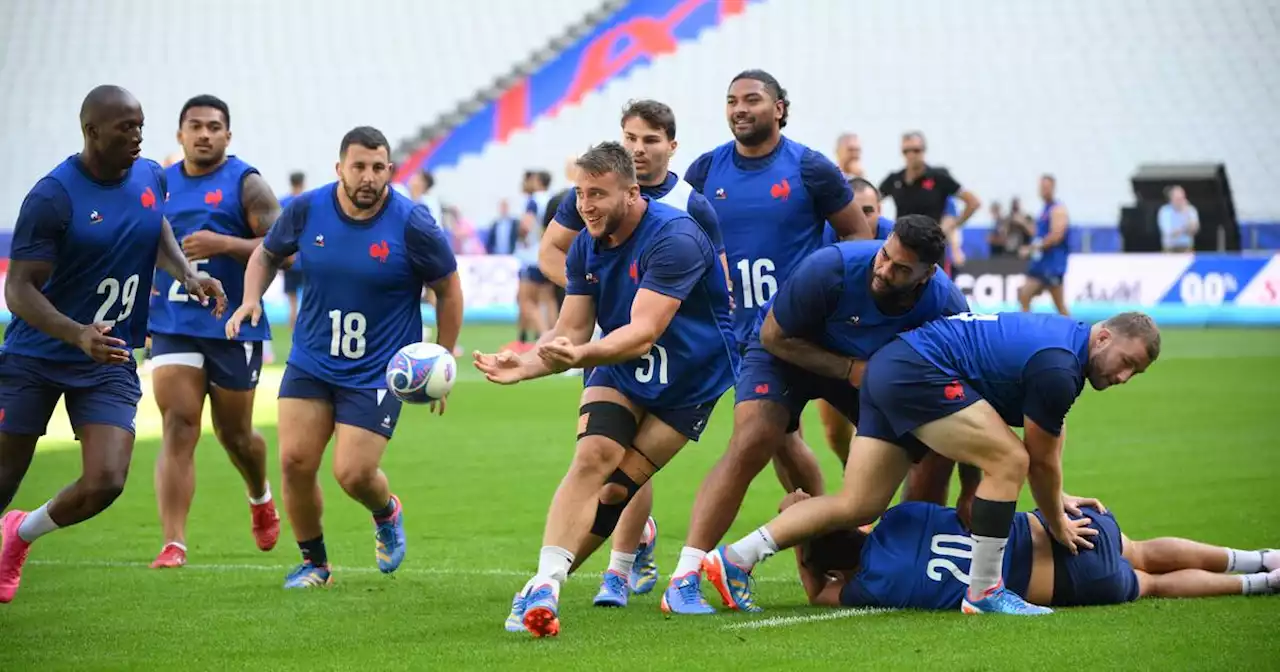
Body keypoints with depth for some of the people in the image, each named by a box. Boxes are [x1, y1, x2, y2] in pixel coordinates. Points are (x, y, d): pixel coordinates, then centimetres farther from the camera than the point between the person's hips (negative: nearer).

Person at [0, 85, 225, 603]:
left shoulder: (150, 176, -1)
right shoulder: (52, 197, -19)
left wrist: (188, 276, 1)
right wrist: (78, 335, -35)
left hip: (109, 363, 4)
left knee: (105, 482, -11)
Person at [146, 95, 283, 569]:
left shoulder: (246, 185, -5)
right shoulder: (159, 185, 9)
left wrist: (223, 245, -24)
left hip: (234, 328, -2)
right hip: (172, 326, 3)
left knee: (234, 434, 11)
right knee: (178, 427, -11)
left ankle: (260, 497, 45)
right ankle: (173, 544, -16)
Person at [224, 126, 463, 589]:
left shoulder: (412, 224, -14)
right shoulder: (306, 210, -6)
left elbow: (448, 289, -1)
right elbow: (267, 254, 14)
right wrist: (251, 299, -6)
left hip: (378, 372, -3)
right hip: (310, 363, 3)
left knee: (353, 474, -10)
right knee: (294, 460, -7)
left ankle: (387, 513, 28)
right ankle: (314, 563, 15)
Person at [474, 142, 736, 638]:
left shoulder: (675, 239, -27)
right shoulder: (586, 248, -4)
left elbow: (643, 332, -34)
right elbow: (572, 332, -4)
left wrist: (582, 354, -50)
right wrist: (526, 365, -23)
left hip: (690, 378, -4)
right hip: (619, 371, 4)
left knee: (618, 487, -10)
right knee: (593, 456, -20)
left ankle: (544, 586, -2)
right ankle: (545, 585, -28)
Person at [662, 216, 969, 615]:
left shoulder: (945, 303, -25)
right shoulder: (831, 268, -35)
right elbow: (773, 335, -22)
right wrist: (849, 369, -28)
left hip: (866, 368, 4)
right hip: (787, 352, -4)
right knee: (751, 443, -26)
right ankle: (683, 581, -29)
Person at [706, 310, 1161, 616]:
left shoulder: (1066, 339, 14)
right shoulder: (1058, 368, -17)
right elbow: (1041, 460, -4)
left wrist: (1056, 499, 31)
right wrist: (1058, 525, 10)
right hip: (918, 372, -10)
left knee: (858, 507, 6)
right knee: (1009, 461, -13)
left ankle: (736, 559, 4)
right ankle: (983, 591, -8)